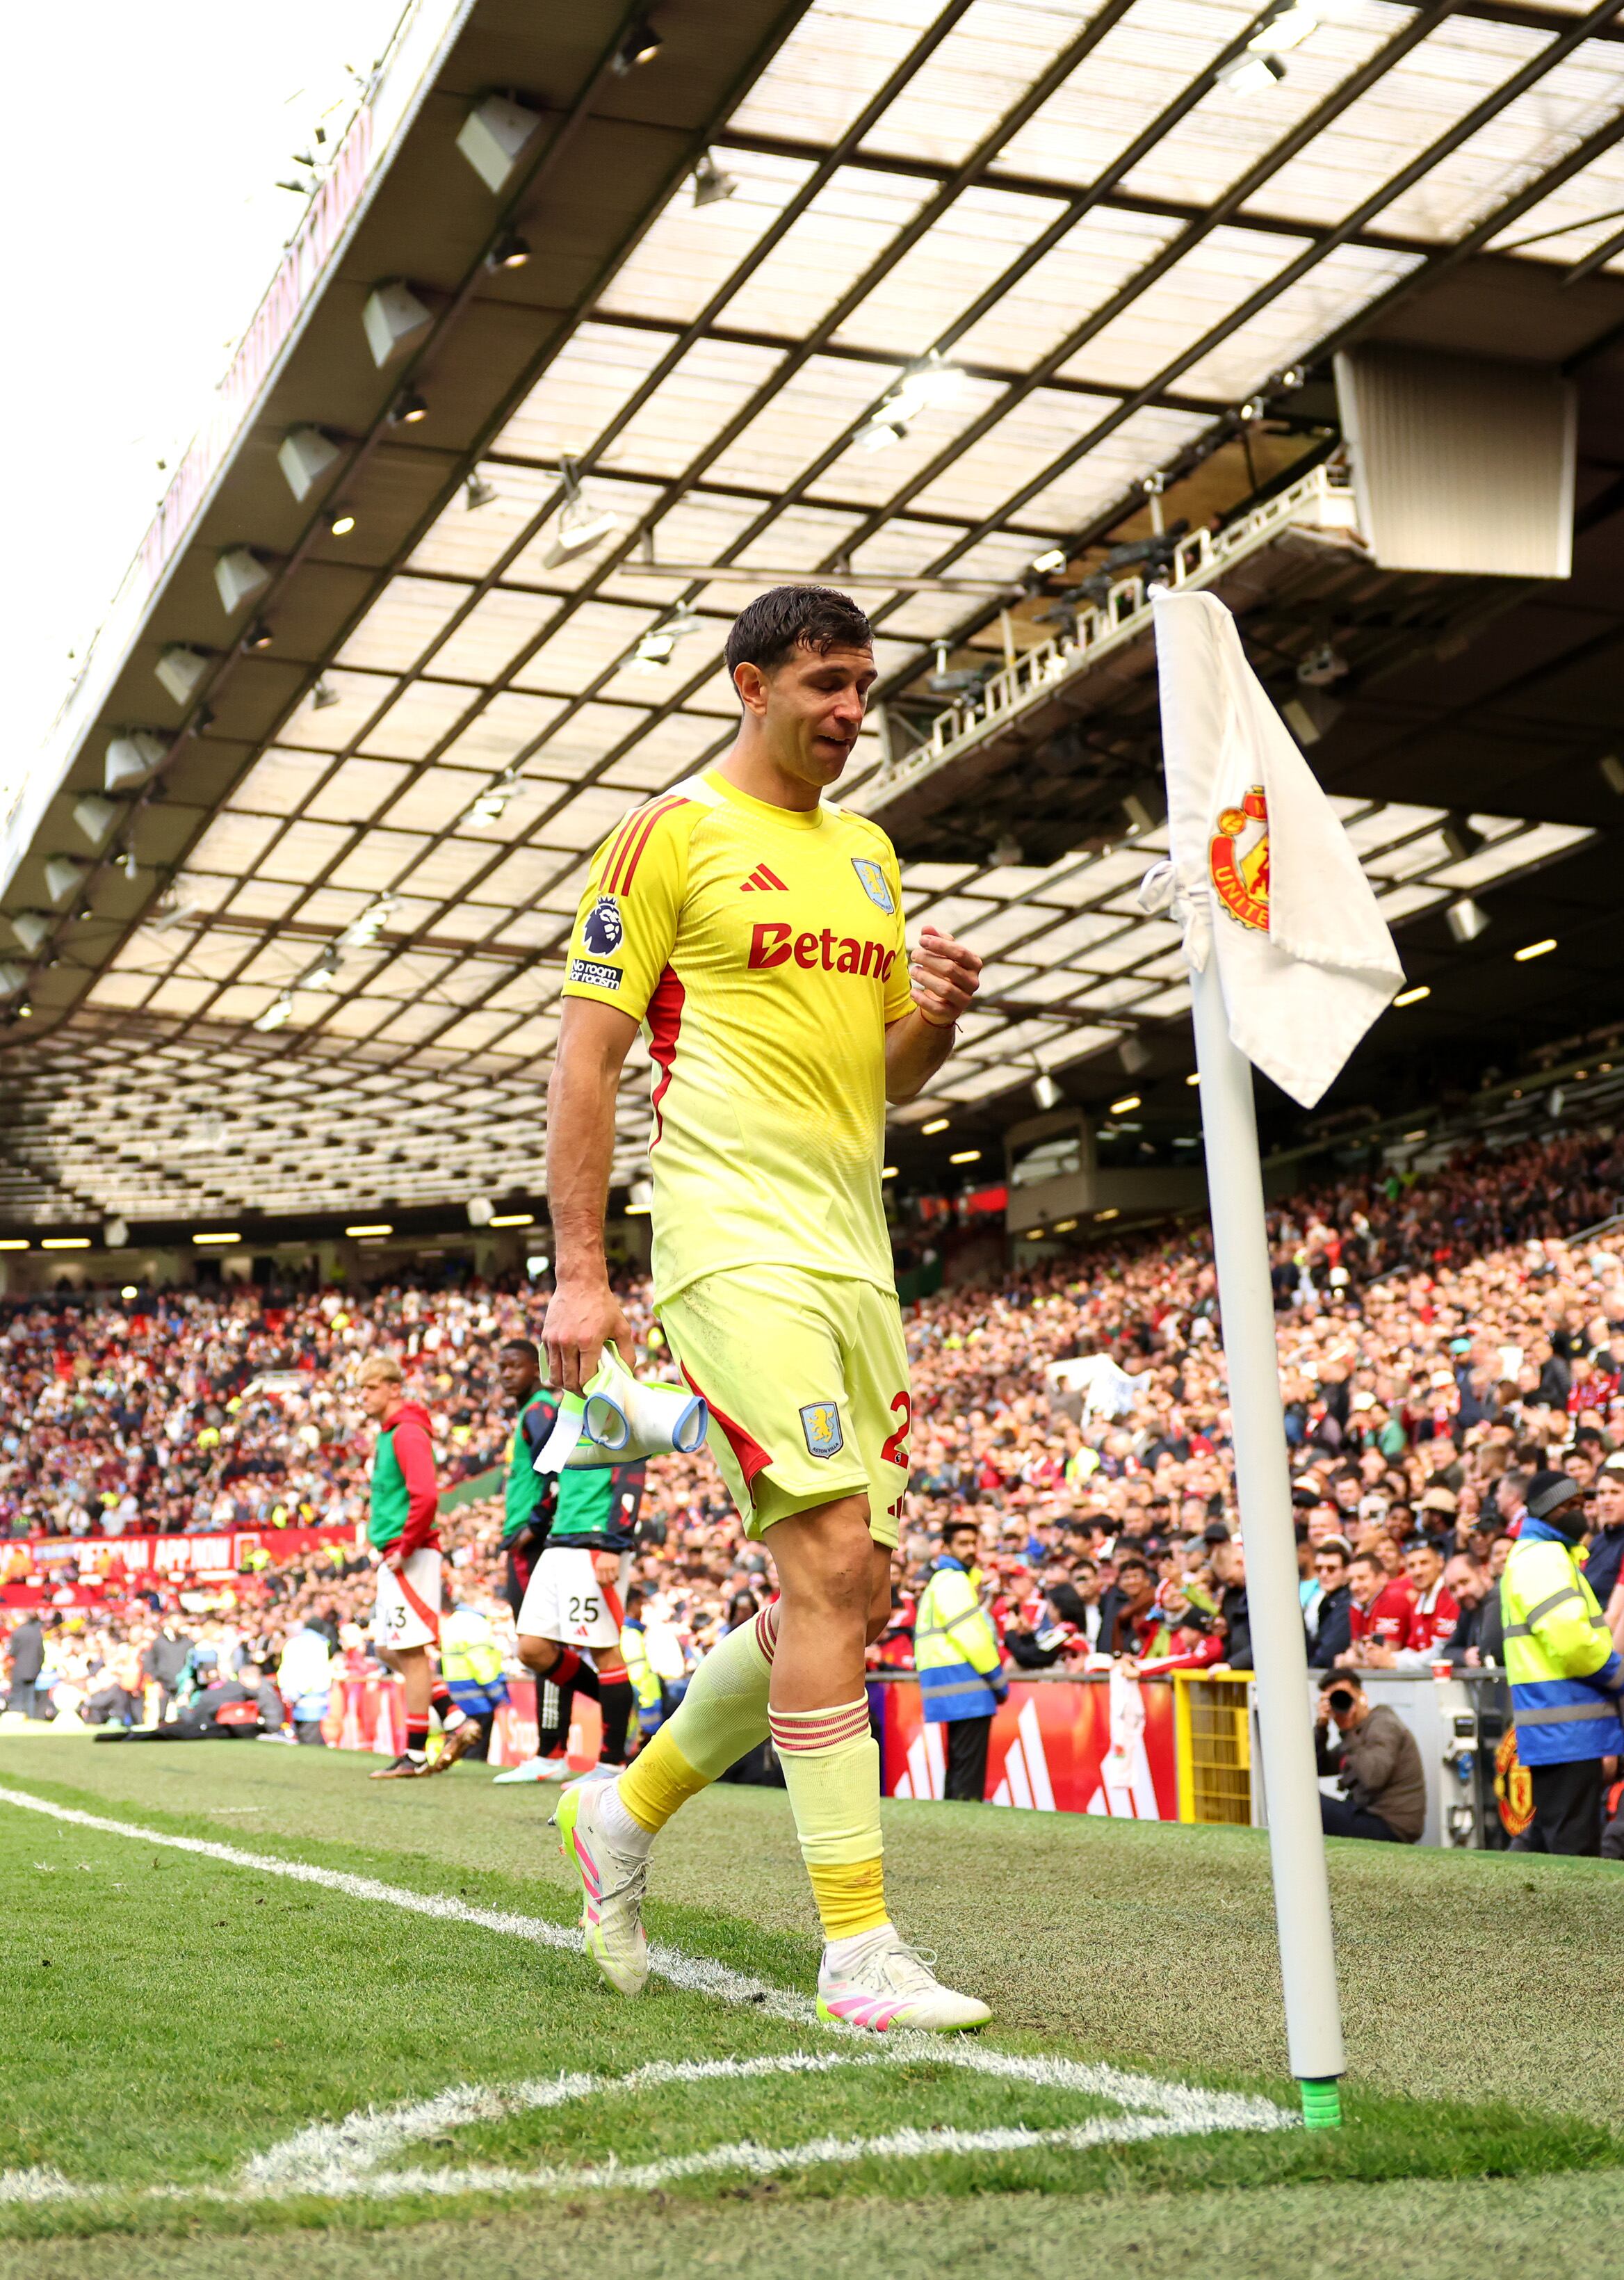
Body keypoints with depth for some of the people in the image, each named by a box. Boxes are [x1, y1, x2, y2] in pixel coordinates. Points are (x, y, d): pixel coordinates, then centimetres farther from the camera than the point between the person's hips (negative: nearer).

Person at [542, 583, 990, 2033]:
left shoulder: (868, 853, 19)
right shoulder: (671, 834, -2)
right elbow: (586, 1056, -5)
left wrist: (941, 1013, 0)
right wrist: (580, 1270, -11)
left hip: (855, 1250, 8)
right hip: (735, 1244, -8)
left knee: (855, 1593, 7)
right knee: (830, 1563, -15)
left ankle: (626, 1812, 26)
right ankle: (857, 1948, -8)